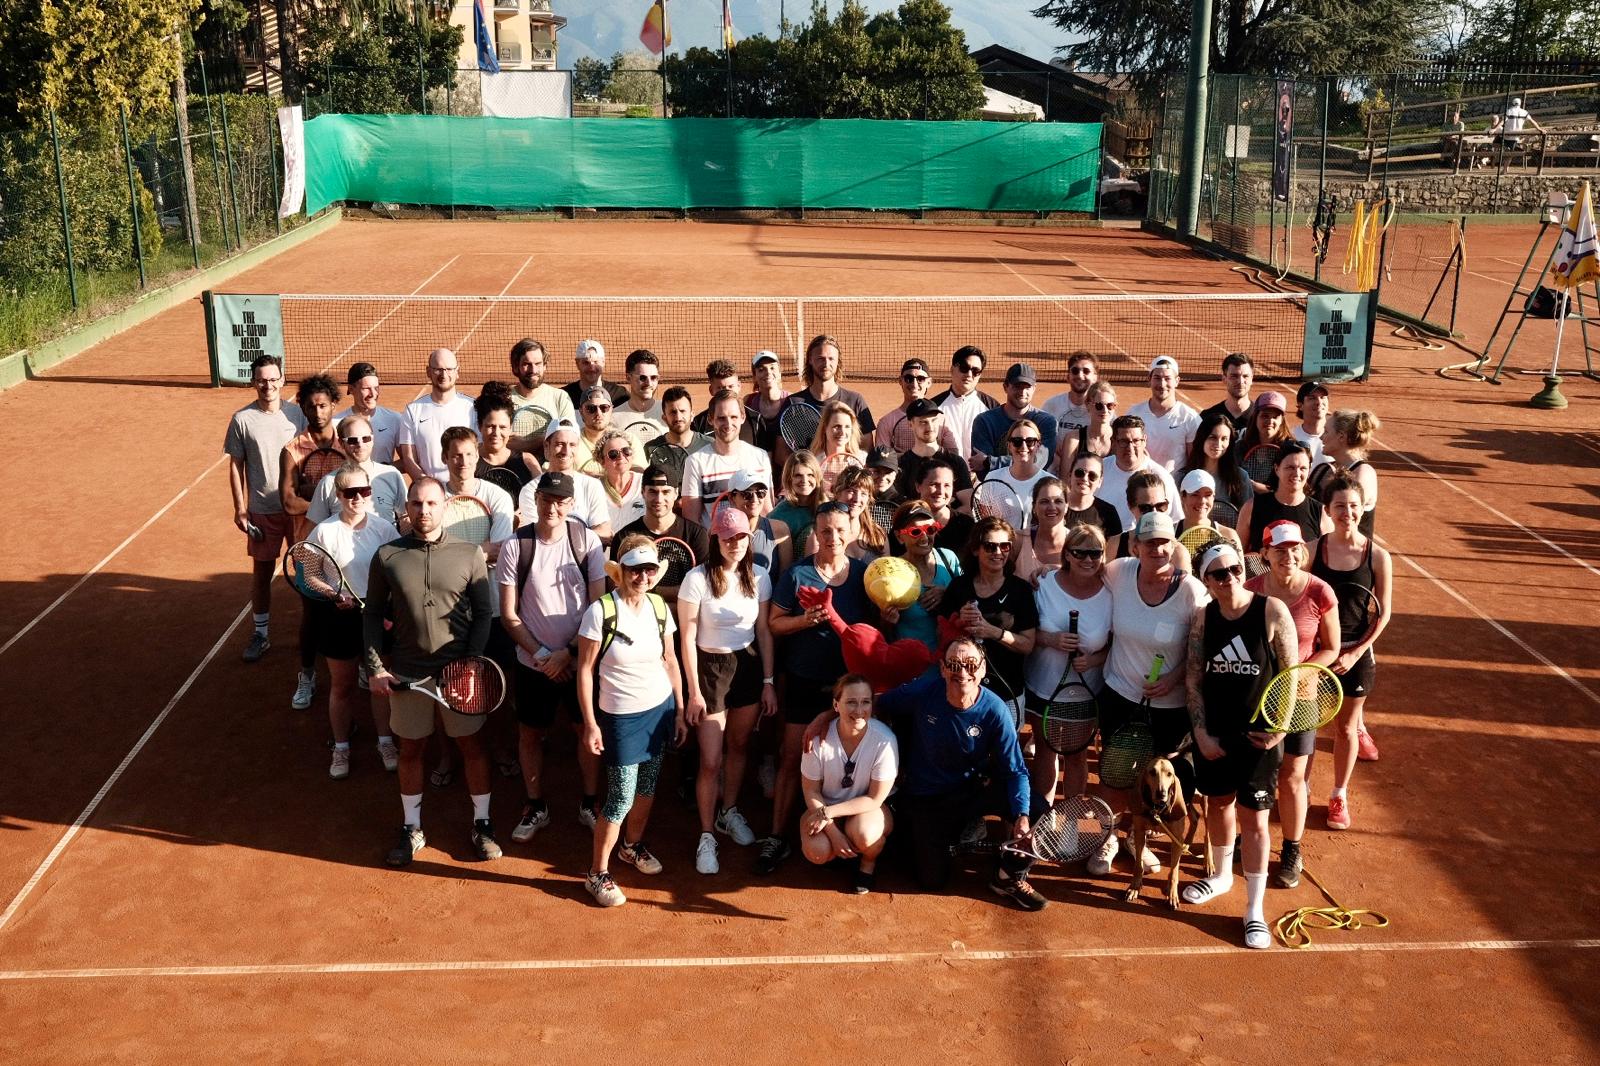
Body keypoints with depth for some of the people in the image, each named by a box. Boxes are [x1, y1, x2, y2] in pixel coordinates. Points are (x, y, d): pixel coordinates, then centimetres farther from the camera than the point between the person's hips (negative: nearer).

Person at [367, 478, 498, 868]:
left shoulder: (468, 554, -5)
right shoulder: (386, 556, -2)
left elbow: (484, 612, -2)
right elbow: (372, 615, 4)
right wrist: (375, 667, -3)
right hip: (407, 673, 1)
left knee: (471, 745, 9)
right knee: (410, 749, 13)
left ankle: (482, 823, 26)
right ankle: (412, 828, 29)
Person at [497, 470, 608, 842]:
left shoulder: (587, 541, -9)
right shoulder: (515, 547, -10)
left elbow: (599, 605, -8)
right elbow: (509, 616, -7)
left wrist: (568, 652, -14)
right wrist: (543, 655, -13)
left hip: (581, 658, 0)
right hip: (533, 662, 0)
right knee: (530, 734, 12)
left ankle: (589, 804, 30)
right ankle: (535, 807, 31)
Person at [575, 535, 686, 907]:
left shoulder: (660, 607, -2)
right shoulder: (600, 611, -16)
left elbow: (671, 661, 8)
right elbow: (585, 670, -11)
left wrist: (680, 711, 10)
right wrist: (590, 724, -12)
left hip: (660, 709, 5)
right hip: (621, 717, -5)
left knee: (647, 786, 16)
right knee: (621, 798, -3)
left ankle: (632, 846, 41)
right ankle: (597, 873, 13)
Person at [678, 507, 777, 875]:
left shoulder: (759, 576, -1)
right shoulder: (697, 579, -14)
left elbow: (764, 631, 5)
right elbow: (687, 638, -11)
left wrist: (768, 681, 4)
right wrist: (693, 691, -11)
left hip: (748, 666, 4)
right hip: (709, 667, -4)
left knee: (739, 746, 17)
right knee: (711, 760, -2)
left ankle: (729, 813, 39)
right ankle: (706, 835, 13)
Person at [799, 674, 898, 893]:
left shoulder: (884, 740, -26)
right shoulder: (820, 737, -21)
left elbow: (875, 799, -17)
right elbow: (811, 791, -8)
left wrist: (827, 813, -21)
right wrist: (833, 832, -17)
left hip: (868, 808, -1)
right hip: (825, 807, 1)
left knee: (863, 834, -34)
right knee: (817, 851, -27)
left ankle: (869, 863, 3)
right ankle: (837, 852, 11)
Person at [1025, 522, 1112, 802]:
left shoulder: (1110, 594, -13)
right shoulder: (1044, 584, -13)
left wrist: (1093, 660, -22)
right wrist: (1051, 639, -25)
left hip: (1087, 692, 0)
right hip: (1043, 687, 1)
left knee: (1078, 755, 15)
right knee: (1046, 751, 19)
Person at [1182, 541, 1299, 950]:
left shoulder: (1272, 611, -12)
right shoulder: (1202, 618, -2)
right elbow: (1193, 679, 1)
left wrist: (1280, 727, -17)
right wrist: (1201, 732, -5)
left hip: (1258, 735, -4)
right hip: (1213, 733, 4)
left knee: (1254, 819, 1)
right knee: (1218, 805, 19)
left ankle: (1254, 910, 12)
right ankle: (1221, 876, 43)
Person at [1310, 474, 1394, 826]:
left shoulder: (1378, 556, -8)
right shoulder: (1312, 550, -7)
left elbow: (1383, 614, -3)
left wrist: (1355, 653, -9)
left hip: (1356, 652, 0)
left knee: (1346, 725, 13)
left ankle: (1339, 796, 30)